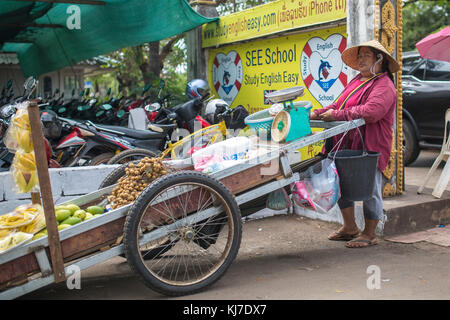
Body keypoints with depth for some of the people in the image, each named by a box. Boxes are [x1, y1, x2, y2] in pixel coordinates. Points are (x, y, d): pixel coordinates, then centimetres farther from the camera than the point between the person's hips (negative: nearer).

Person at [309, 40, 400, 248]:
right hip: (348, 145, 9)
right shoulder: (357, 81, 18)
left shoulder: (384, 86, -11)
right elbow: (338, 105, 19)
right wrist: (318, 114, 3)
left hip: (370, 146, -9)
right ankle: (349, 228, 29)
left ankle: (369, 234, 17)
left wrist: (337, 115, -22)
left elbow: (371, 112, -26)